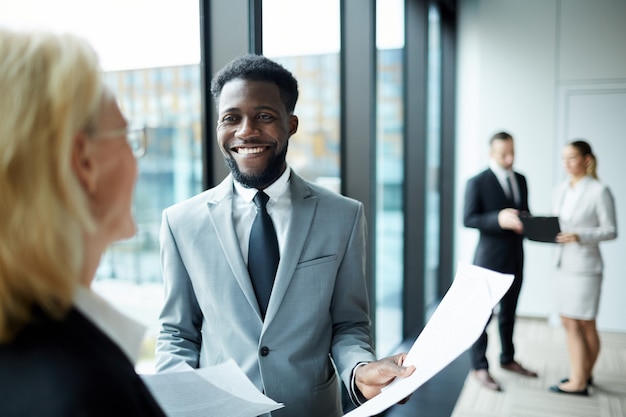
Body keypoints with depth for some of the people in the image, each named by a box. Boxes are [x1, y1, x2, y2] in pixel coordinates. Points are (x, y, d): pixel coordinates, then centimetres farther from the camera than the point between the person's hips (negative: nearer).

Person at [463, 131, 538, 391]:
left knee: (509, 312, 18)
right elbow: (468, 219, -14)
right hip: (490, 258, -6)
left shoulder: (521, 180, 12)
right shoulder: (477, 182, -9)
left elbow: (524, 212, 19)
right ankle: (480, 367, 13)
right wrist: (499, 219, -27)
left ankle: (508, 359, 34)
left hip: (515, 257, 7)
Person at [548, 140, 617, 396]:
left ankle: (581, 379, 18)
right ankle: (580, 376, 23)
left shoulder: (599, 191, -9)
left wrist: (579, 236, -23)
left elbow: (610, 230, -10)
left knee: (585, 325, 6)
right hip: (563, 264, 6)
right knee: (569, 323, 10)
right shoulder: (560, 190, 10)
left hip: (585, 266, -6)